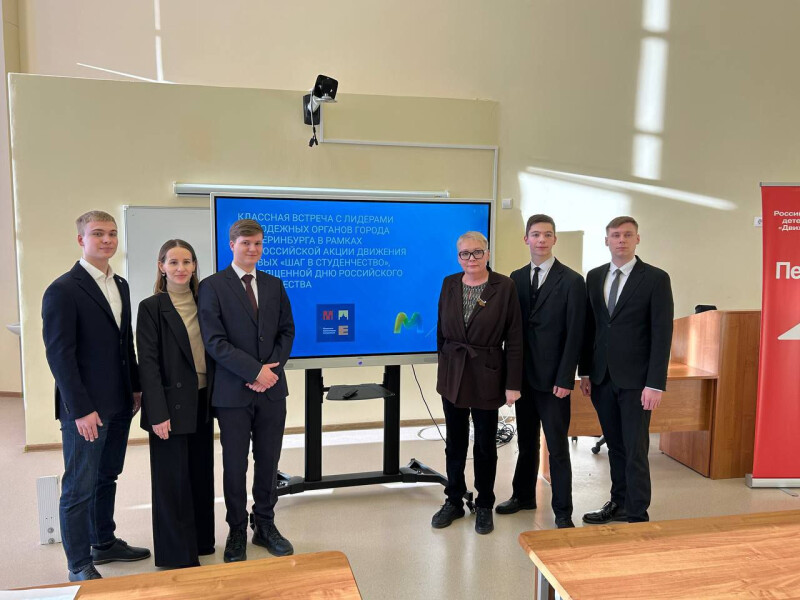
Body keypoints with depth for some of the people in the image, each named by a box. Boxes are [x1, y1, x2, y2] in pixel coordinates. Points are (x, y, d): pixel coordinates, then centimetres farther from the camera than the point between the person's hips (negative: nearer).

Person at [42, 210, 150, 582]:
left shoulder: (120, 285, 11)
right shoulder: (63, 290, -13)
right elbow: (59, 355, -16)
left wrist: (135, 387, 11)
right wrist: (81, 410, -17)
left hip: (118, 405, 7)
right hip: (85, 409, -7)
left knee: (107, 478, 19)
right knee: (79, 488, 6)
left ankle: (104, 544, 35)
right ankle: (80, 565, 20)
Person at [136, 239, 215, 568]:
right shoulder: (151, 307, -7)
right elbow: (148, 362, -11)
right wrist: (158, 413, -16)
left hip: (201, 401, 5)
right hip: (172, 402, -5)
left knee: (201, 474, 14)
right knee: (173, 478, 5)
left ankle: (200, 540, 31)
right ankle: (177, 553, 18)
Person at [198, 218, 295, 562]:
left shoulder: (274, 285, 9)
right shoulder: (212, 286, -5)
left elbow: (287, 331, 9)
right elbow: (214, 341, -12)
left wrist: (272, 368, -7)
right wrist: (255, 370, -17)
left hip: (271, 389, 4)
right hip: (233, 391, -4)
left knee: (268, 461, 12)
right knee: (235, 465, 7)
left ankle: (265, 525, 30)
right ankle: (237, 531, 25)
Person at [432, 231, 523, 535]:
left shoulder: (504, 286, -9)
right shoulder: (450, 284, 2)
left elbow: (514, 338, -9)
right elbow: (441, 329, 9)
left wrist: (513, 383, -10)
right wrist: (445, 366, 10)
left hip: (487, 376, -3)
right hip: (452, 375, 3)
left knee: (485, 445, 10)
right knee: (455, 443, 14)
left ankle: (484, 505, 28)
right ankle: (454, 501, 30)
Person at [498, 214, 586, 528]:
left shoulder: (571, 281, -7)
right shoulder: (517, 278, 8)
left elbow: (574, 334, -10)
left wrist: (565, 379, -13)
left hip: (552, 379, -5)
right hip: (523, 375, 5)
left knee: (557, 448, 3)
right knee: (526, 441, 18)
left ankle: (562, 511, 16)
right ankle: (523, 495, 34)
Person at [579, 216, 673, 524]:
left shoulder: (656, 279, -6)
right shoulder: (594, 277, 8)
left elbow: (662, 334, -9)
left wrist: (655, 384, -14)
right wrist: (585, 371, 9)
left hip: (635, 380, -4)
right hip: (602, 378, 4)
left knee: (635, 450, 2)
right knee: (615, 446, 15)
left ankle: (637, 516, 15)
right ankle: (619, 503, 30)